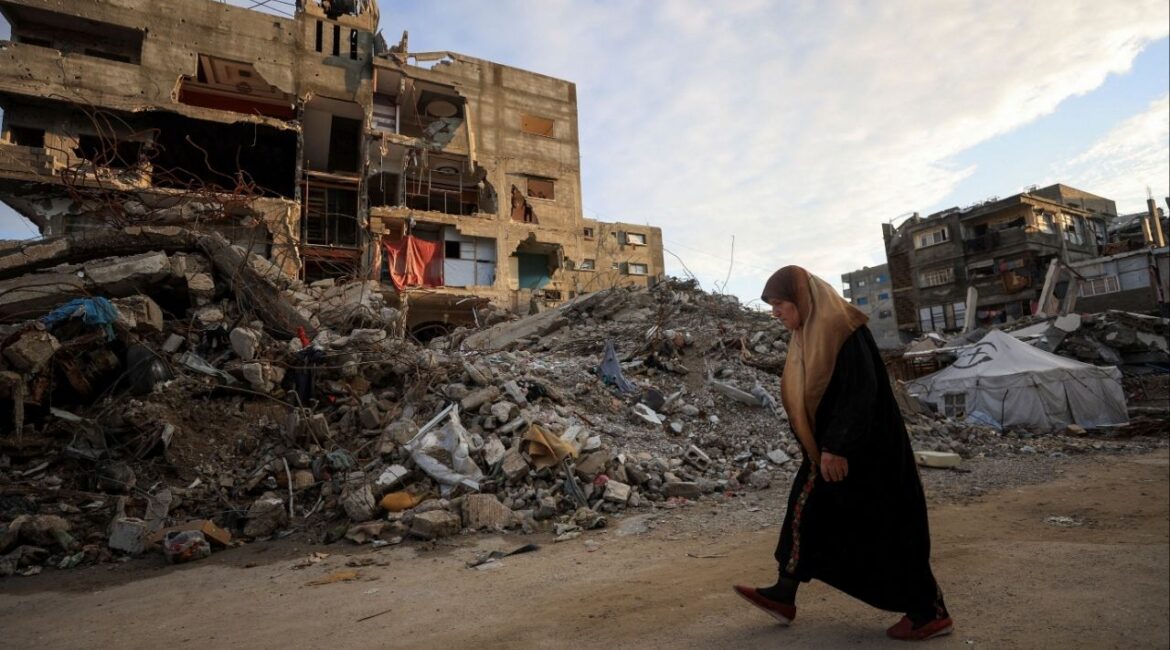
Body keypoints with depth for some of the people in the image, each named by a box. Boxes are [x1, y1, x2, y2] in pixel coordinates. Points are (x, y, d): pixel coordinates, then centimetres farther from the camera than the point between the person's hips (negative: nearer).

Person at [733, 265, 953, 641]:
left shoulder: (840, 327, -19)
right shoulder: (808, 333, 9)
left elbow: (859, 392, -24)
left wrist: (837, 447, -25)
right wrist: (823, 446, 20)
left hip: (863, 449, -9)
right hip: (829, 447, 10)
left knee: (882, 529, 1)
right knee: (805, 511, 12)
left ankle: (931, 613, 18)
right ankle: (784, 597, 23)